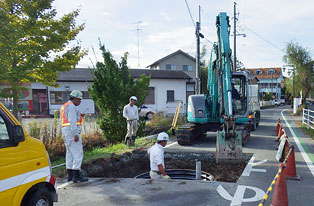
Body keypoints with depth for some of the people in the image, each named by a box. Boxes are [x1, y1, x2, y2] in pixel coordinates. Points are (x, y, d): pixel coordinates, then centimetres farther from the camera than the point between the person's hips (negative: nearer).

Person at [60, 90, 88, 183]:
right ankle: (76, 175, -10)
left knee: (70, 153, 12)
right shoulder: (71, 106, -11)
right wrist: (76, 134, -23)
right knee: (78, 153, -9)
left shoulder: (64, 106, 21)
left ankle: (70, 175, 15)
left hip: (66, 133, 11)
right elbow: (72, 121, -20)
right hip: (72, 132, -10)